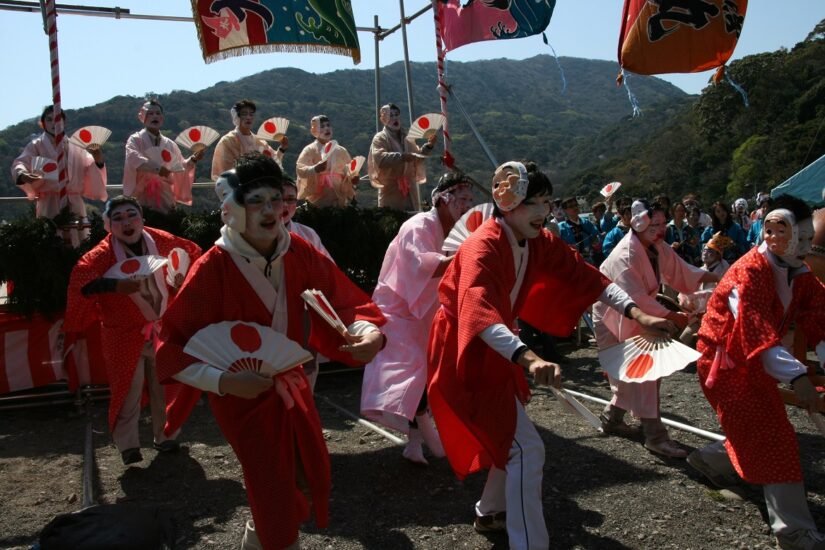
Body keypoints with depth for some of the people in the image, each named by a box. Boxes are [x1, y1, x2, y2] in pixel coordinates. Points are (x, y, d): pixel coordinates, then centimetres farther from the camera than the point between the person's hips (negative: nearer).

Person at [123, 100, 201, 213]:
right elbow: (134, 159, -19)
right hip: (142, 196, -4)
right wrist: (157, 168, -30)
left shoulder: (169, 144, 13)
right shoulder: (135, 140, 1)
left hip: (164, 197, 4)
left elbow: (180, 168, 16)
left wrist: (192, 160, -2)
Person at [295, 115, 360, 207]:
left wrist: (352, 178, -9)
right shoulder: (309, 150, -1)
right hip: (316, 199, -4)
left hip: (338, 199, 4)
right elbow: (300, 170, -13)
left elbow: (348, 171, 13)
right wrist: (315, 169, -31)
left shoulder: (341, 151, 11)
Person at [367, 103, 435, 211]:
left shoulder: (407, 138, 13)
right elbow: (379, 158, -20)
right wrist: (401, 157, -30)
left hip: (409, 189, 5)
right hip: (391, 190, -5)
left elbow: (417, 155, 21)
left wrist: (428, 146, 4)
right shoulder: (380, 138, -3)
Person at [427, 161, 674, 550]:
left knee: (511, 437, 24)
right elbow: (479, 314, -44)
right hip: (465, 354, -9)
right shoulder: (483, 247, -28)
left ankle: (490, 512, 45)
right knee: (527, 448, -11)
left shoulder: (539, 242, -4)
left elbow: (583, 275, -5)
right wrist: (528, 357, -59)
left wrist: (637, 313, -17)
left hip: (497, 351, 9)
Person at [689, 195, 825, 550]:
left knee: (754, 433, 18)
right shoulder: (749, 273, -25)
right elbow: (757, 335, -35)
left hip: (756, 364, 9)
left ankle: (708, 459, 44)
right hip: (726, 364, -9)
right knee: (773, 440, -9)